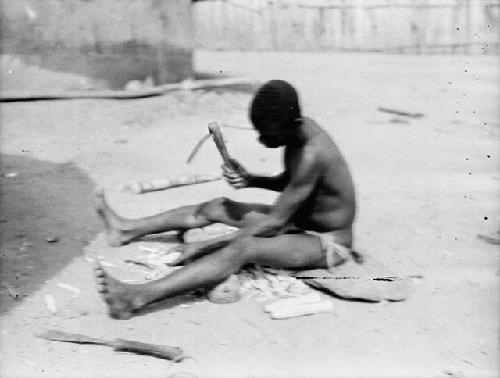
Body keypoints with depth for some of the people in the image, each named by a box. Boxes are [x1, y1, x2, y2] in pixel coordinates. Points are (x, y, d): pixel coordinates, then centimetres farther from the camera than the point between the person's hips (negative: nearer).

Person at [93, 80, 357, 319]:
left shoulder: (311, 155, -31)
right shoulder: (298, 130, -3)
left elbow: (274, 223, -28)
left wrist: (205, 245, -25)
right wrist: (250, 180, -6)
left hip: (328, 243, -9)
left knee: (241, 248, -33)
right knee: (217, 208, 6)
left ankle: (137, 297, -44)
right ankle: (128, 230, 17)